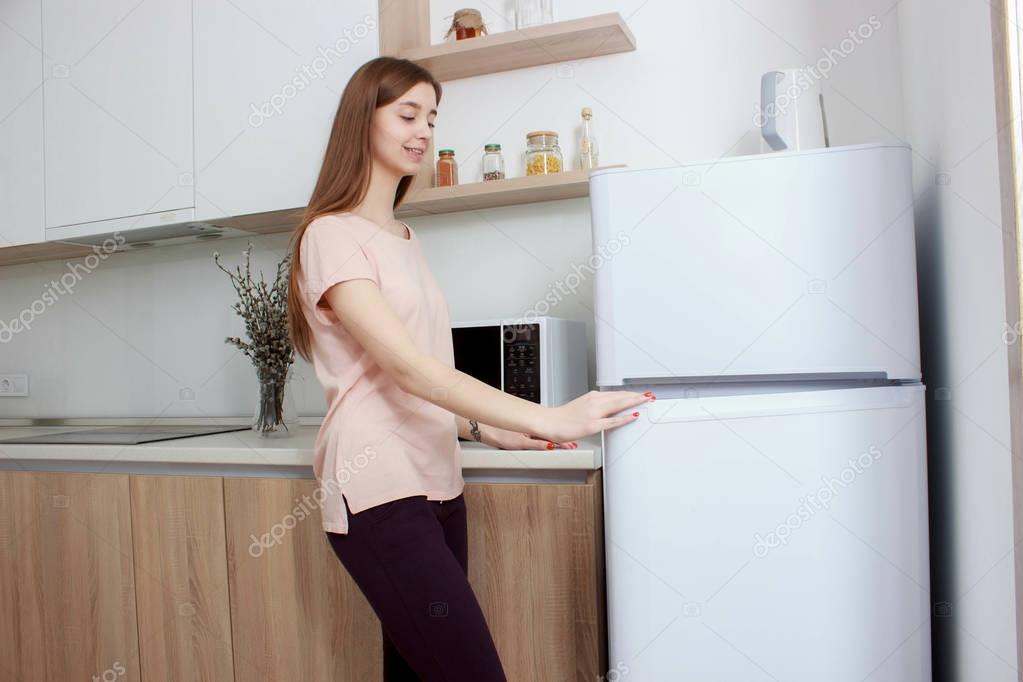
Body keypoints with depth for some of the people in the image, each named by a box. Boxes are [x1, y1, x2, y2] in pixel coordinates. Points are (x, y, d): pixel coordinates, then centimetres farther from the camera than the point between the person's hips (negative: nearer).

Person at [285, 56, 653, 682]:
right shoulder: (331, 235, -6)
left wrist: (487, 429, 5)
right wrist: (547, 419, -26)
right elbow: (407, 368, -19)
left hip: (436, 483, 7)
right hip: (378, 489, -7)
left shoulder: (406, 239, 19)